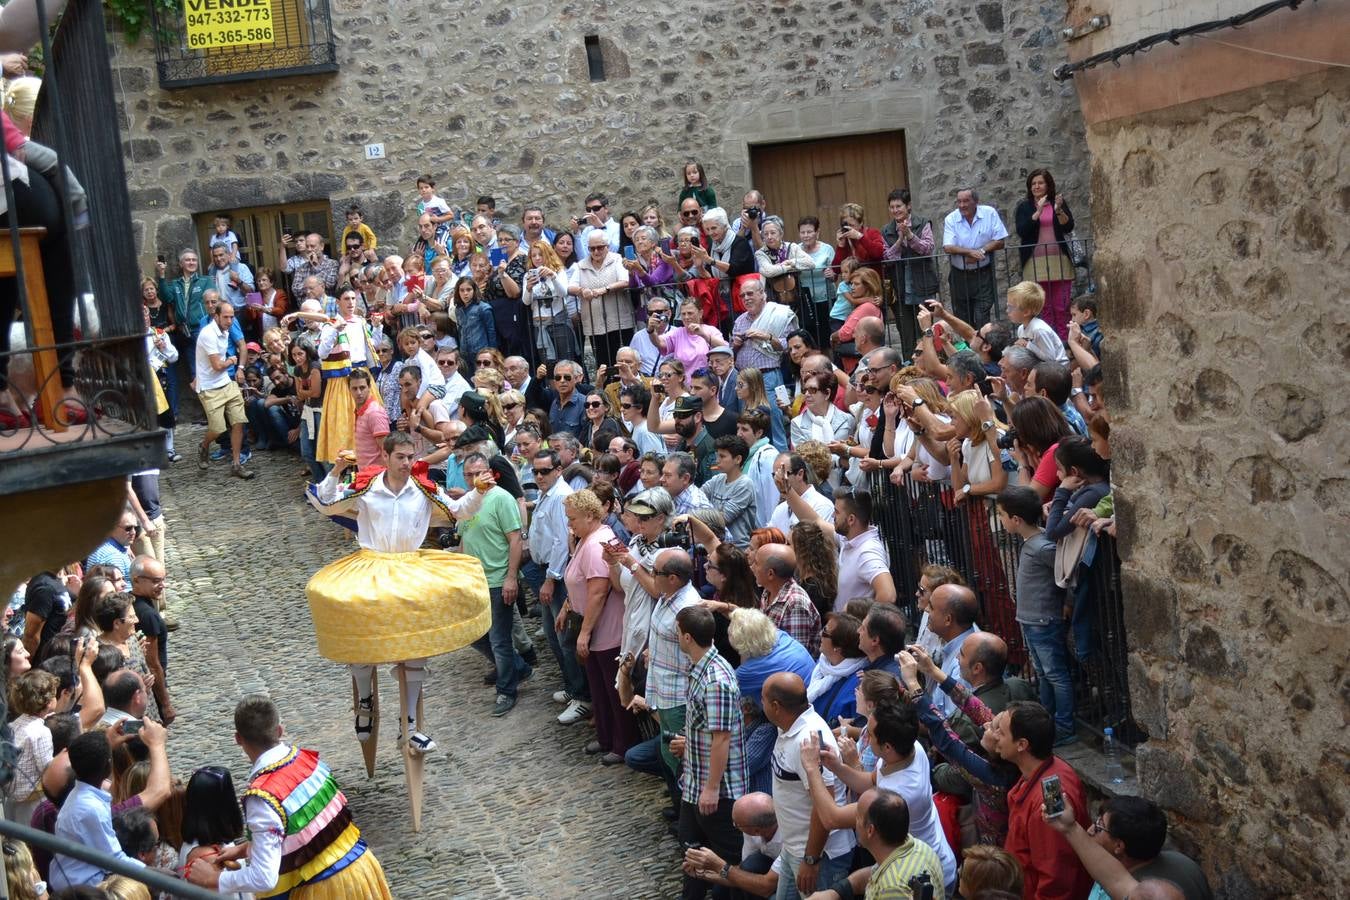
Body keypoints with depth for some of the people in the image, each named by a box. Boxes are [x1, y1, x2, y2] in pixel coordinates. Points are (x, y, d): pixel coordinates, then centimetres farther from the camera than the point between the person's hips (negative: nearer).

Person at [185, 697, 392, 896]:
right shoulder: (309, 759, -1)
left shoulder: (263, 796, -22)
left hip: (325, 889, -6)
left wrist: (214, 879, -6)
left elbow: (264, 878, -20)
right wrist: (244, 849, 15)